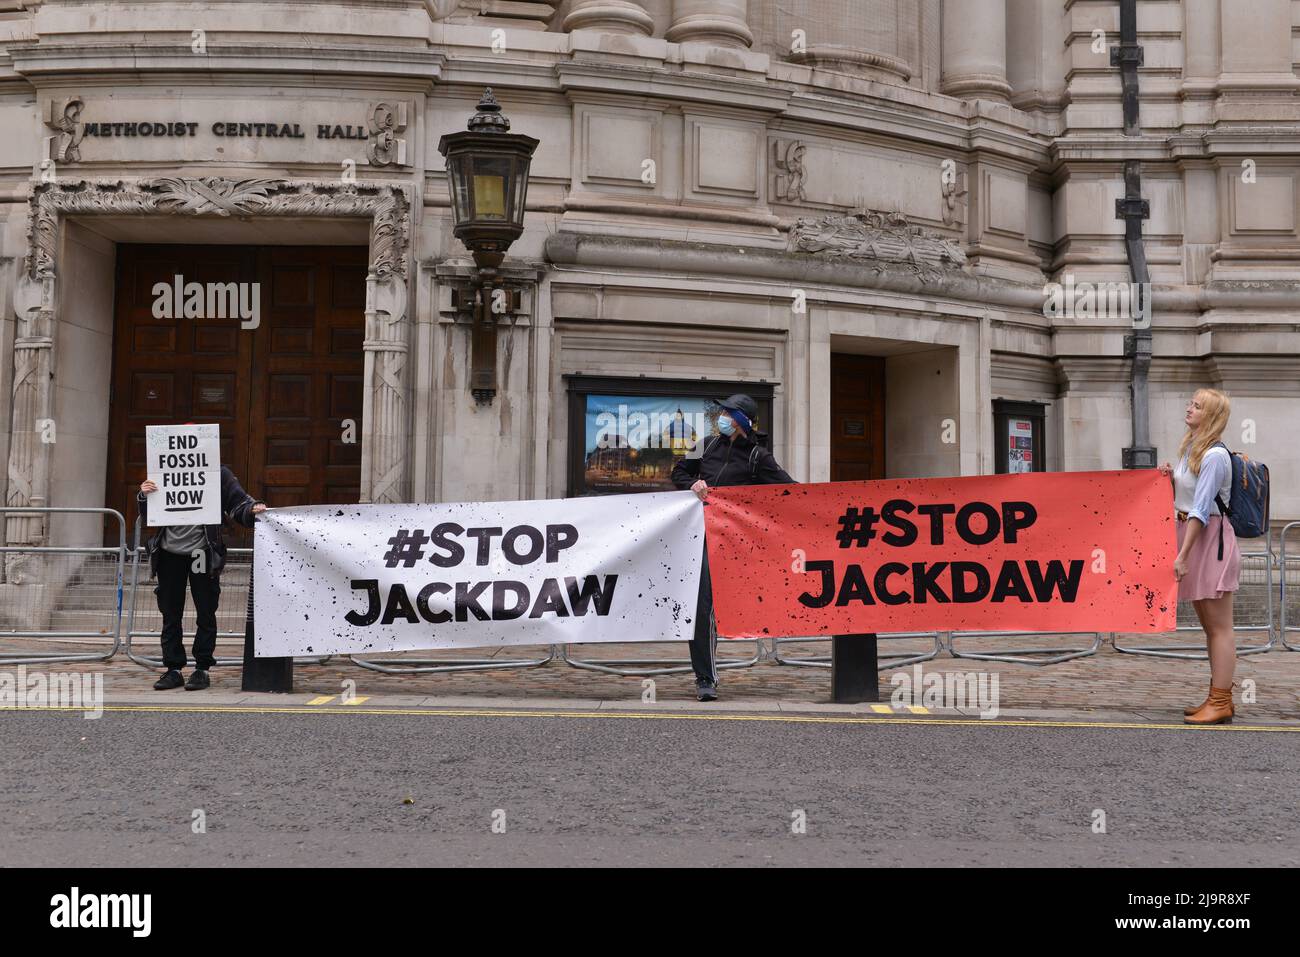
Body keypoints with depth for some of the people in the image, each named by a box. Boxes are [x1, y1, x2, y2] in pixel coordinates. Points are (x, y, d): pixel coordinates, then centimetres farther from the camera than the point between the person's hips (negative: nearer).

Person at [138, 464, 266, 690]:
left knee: (205, 613, 4)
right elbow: (147, 518, 10)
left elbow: (238, 502, 0)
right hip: (170, 552, 3)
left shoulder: (218, 473, -1)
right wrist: (144, 497, -9)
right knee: (170, 614, 8)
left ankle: (202, 669, 13)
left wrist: (253, 509, -21)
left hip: (202, 551, -3)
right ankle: (173, 669, 16)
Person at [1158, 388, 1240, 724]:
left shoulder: (1214, 455, -16)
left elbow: (1201, 509, -21)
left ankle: (1220, 703, -2)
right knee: (1208, 624, 14)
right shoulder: (1190, 448, 11)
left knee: (1219, 625, -5)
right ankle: (1218, 697, 21)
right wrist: (1171, 476, 3)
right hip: (1189, 532, 10)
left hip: (1211, 537, -10)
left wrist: (1184, 555, -24)